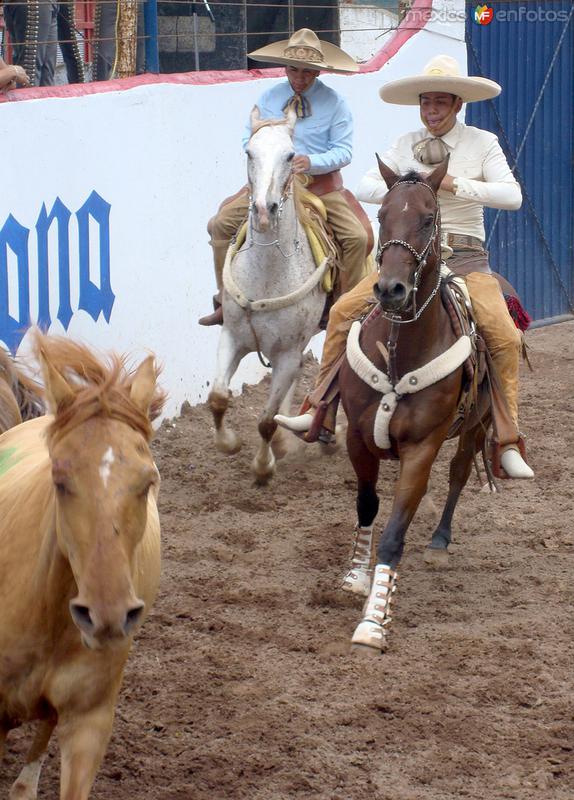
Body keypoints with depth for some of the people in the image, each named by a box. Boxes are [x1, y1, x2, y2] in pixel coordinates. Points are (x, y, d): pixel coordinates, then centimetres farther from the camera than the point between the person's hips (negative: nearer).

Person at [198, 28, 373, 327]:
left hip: (321, 185, -2)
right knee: (222, 223, -10)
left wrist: (311, 162, -27)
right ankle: (226, 301, -2)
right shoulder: (268, 98, 4)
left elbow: (343, 151, -8)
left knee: (358, 237, -22)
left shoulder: (334, 103, -5)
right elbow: (249, 139, 8)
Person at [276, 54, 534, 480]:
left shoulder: (482, 143, -1)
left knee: (506, 337, -23)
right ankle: (319, 412, 1)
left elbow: (512, 196, -13)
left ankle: (508, 444, -15)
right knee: (344, 311, -8)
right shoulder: (406, 146, 8)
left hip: (465, 258, -3)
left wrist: (455, 184, -21)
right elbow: (366, 188, 1)